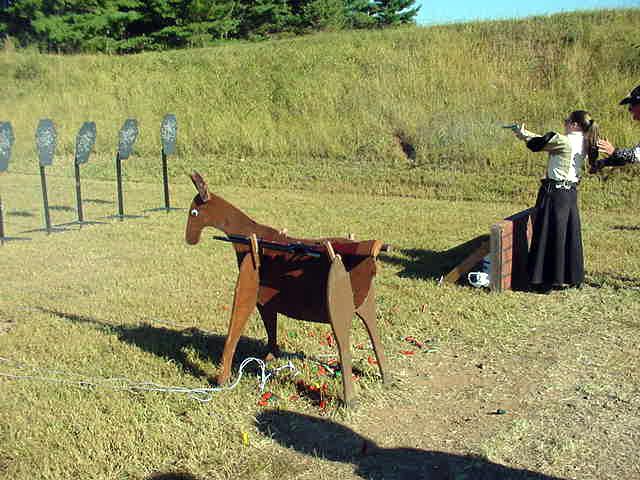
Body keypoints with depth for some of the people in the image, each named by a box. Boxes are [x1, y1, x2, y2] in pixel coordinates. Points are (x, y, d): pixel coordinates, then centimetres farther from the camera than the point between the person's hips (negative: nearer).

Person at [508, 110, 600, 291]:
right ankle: (571, 277, 22)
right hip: (571, 193, 8)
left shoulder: (563, 142, -17)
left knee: (548, 234, 0)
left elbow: (538, 143, -5)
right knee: (570, 234, 14)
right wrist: (526, 133, 16)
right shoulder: (583, 144, 8)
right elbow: (547, 140, 14)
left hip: (554, 193, -8)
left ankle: (547, 280, 5)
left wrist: (522, 134, 14)